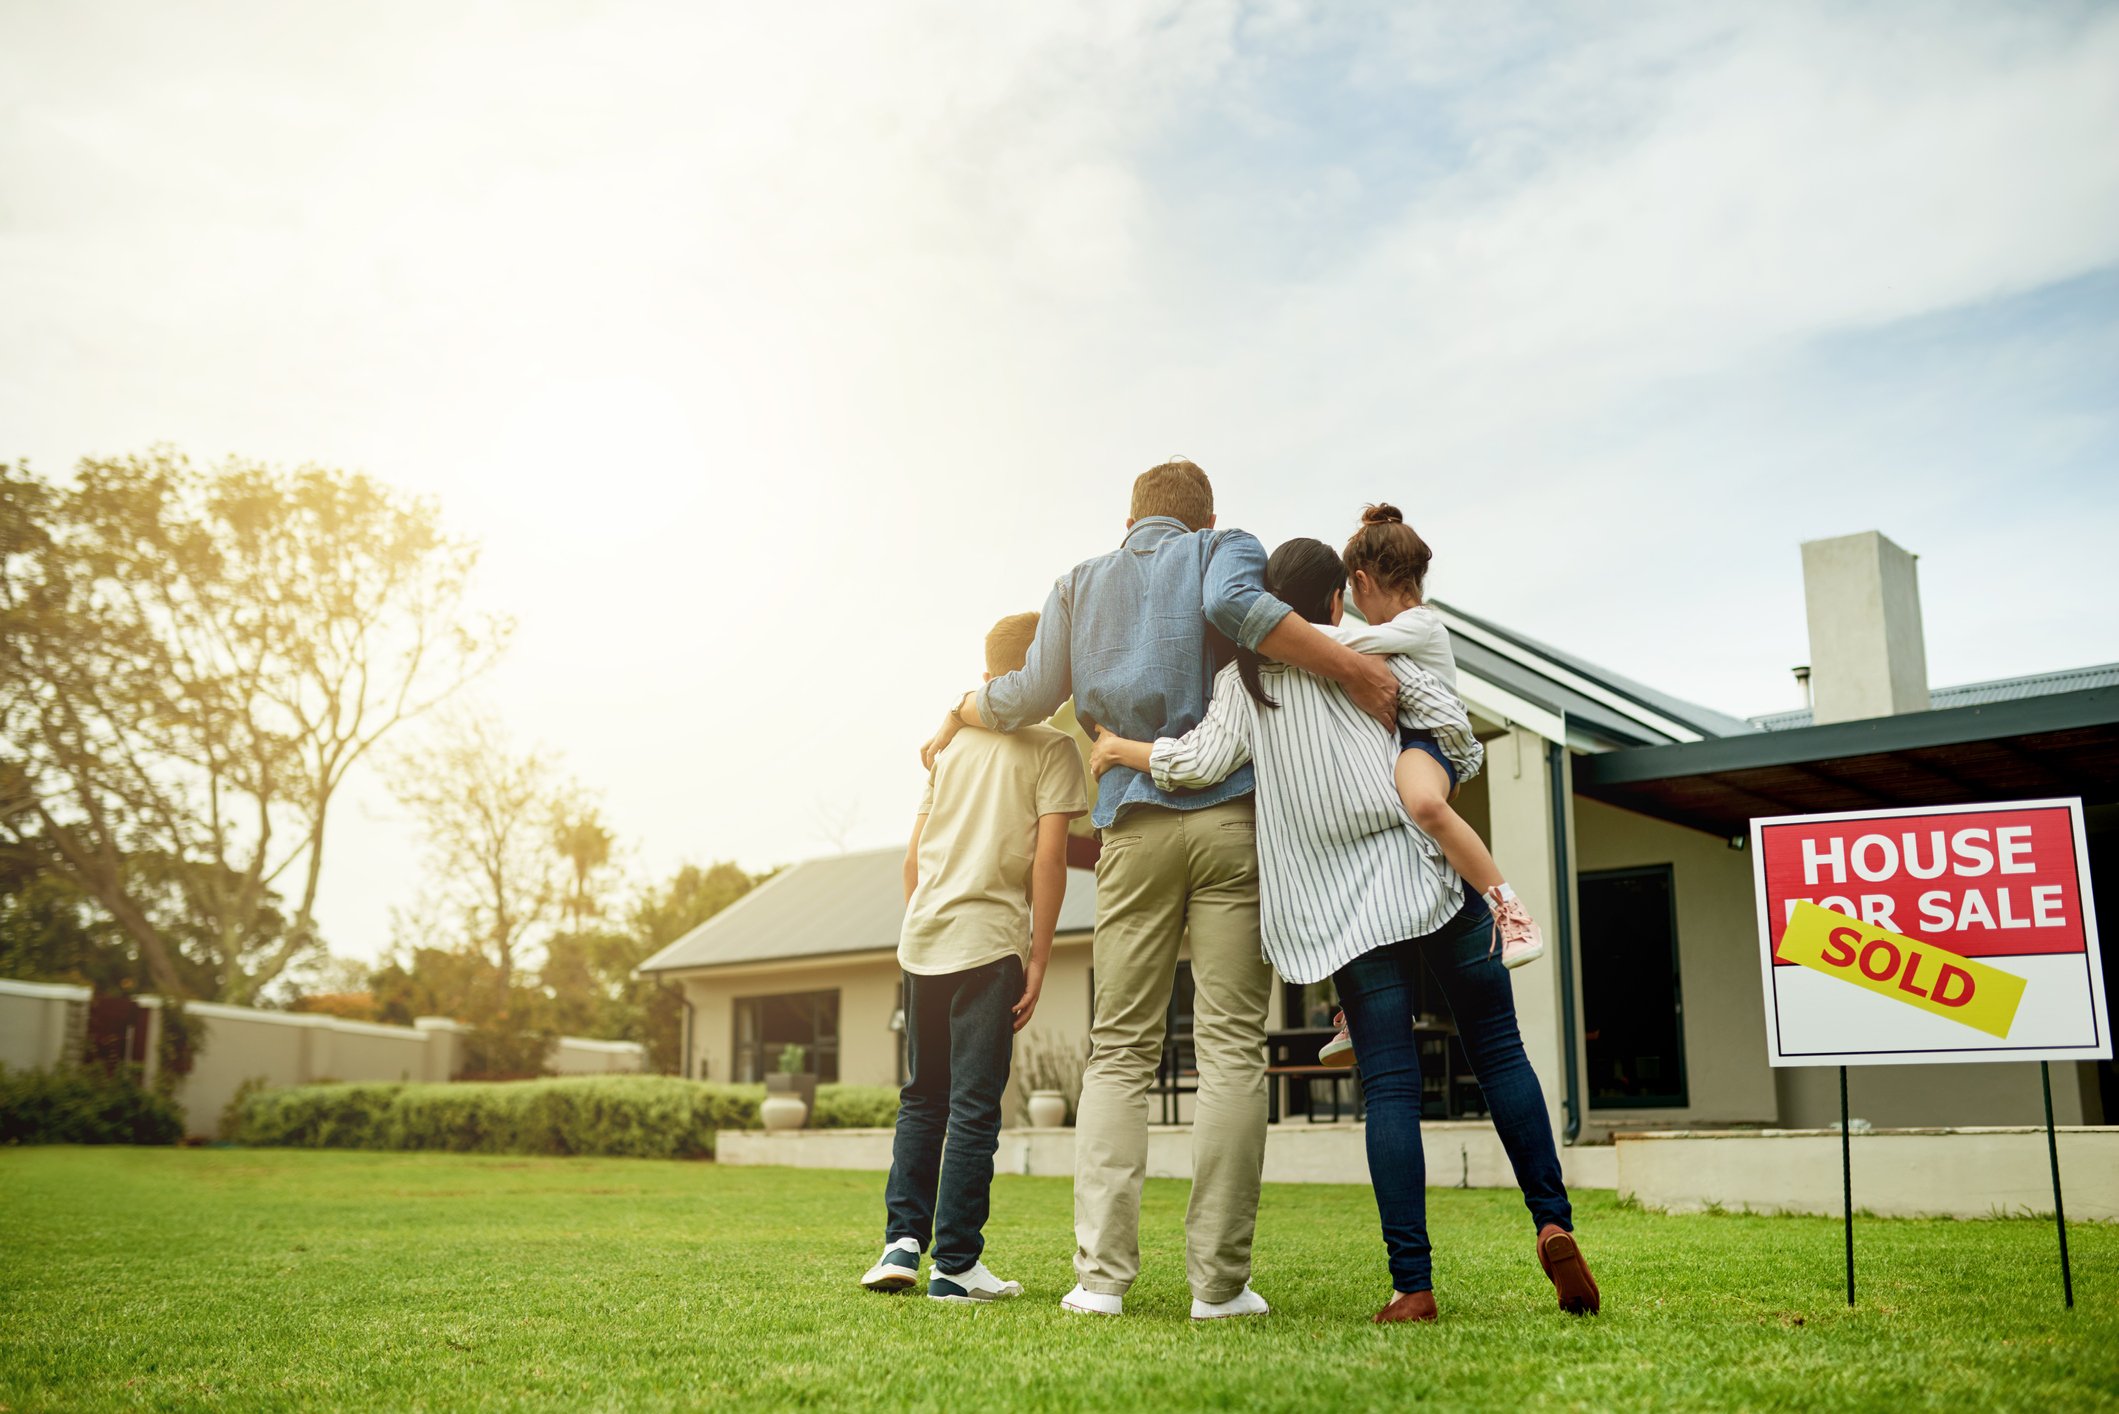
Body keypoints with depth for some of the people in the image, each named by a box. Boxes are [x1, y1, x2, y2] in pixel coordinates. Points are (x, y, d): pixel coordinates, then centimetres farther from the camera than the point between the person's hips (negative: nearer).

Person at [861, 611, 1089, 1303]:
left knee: (922, 1098, 16)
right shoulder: (1052, 747, -1)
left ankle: (902, 1239, 9)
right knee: (974, 1105, -1)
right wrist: (1038, 961, -6)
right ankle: (955, 1265, 2)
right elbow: (1048, 858, -9)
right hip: (988, 940, -5)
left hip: (922, 939, 5)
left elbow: (913, 856, 15)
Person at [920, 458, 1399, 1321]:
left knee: (1118, 1051, 5)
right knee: (1230, 1049, -2)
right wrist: (1348, 666, -15)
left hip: (1133, 827, 3)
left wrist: (957, 715, 33)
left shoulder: (1081, 584, 21)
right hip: (1231, 813, -2)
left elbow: (1030, 696, 15)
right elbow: (1232, 604, -13)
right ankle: (1219, 1280, -3)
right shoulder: (1225, 548, 11)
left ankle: (1100, 1273, -3)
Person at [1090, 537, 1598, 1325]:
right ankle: (1553, 1223, -1)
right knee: (1498, 1052, 10)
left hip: (1345, 908, 0)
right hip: (1426, 873, 0)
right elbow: (1453, 727, -1)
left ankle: (1412, 1284, -4)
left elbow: (1203, 761, -7)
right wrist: (1451, 773, 20)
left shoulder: (1244, 680, 6)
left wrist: (1121, 749, 9)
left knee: (1389, 1084, 0)